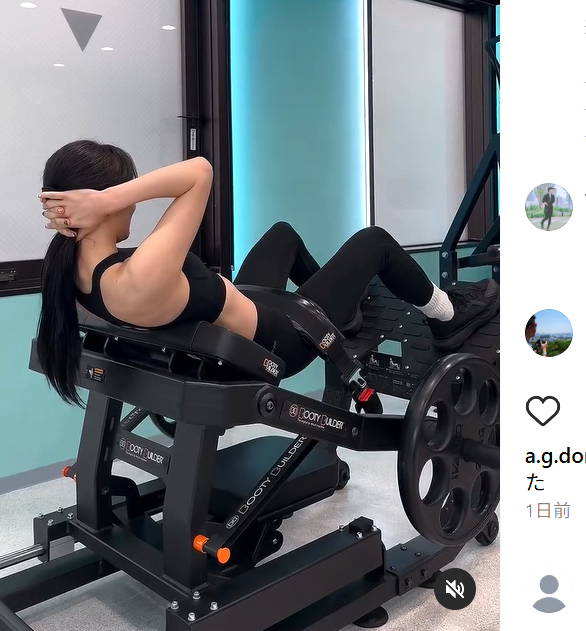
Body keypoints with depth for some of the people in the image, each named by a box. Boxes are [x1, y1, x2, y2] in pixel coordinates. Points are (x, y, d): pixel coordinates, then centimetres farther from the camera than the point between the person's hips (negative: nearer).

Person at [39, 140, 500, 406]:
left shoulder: (78, 270, -12)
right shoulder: (139, 281, -40)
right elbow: (199, 172, -36)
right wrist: (105, 200, -38)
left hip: (236, 322, 9)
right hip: (275, 342, -9)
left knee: (284, 232, 31)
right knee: (373, 241, 9)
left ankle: (347, 308, 53)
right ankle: (449, 316, 35)